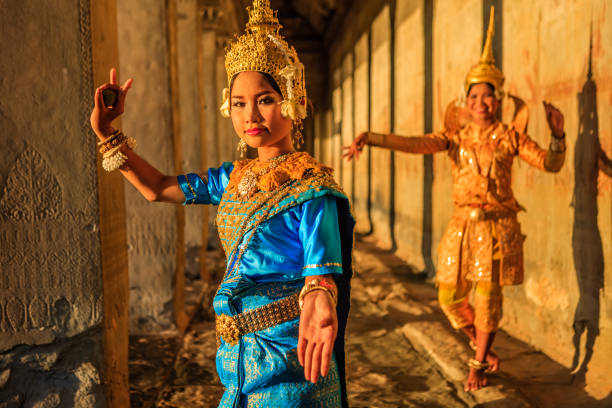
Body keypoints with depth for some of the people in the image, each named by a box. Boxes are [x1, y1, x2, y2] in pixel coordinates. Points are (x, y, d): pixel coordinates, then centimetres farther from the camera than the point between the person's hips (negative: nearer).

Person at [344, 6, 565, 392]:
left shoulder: (510, 136, 0)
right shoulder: (455, 135, 2)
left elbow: (550, 163, 0)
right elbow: (415, 143, -12)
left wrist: (558, 134, -21)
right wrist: (370, 137, -26)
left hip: (497, 226, -2)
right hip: (463, 225, 2)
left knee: (487, 295, 2)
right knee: (450, 296, 5)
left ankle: (479, 364, 25)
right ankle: (484, 348, 33)